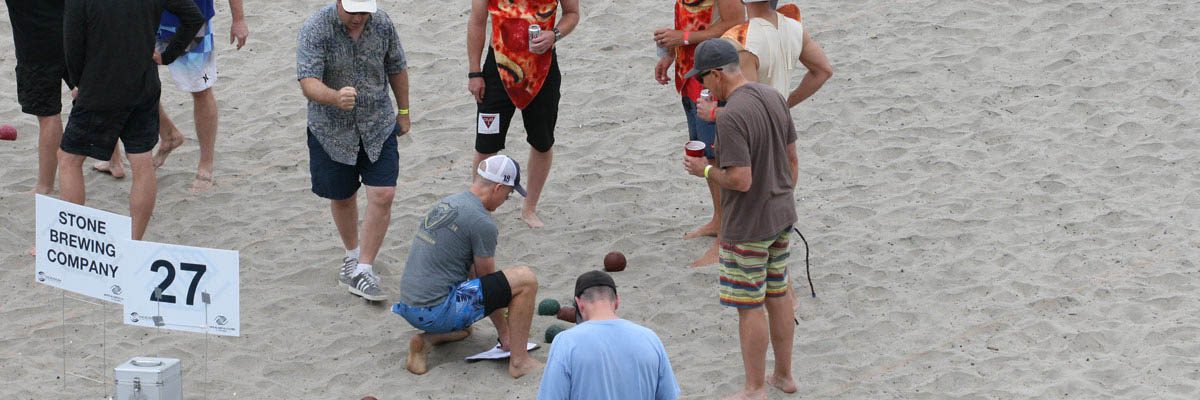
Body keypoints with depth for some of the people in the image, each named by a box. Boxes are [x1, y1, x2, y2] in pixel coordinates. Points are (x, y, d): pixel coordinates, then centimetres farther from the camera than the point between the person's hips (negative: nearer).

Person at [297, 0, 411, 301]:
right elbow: (308, 82, -30)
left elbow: (396, 69, 9)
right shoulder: (315, 29, -20)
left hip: (378, 126, 1)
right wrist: (336, 98, -49)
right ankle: (353, 254, 39)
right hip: (331, 130, -1)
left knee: (382, 195, -11)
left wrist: (403, 112, 15)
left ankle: (364, 270, -3)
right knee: (342, 197, 14)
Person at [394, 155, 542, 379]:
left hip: (408, 308, 9)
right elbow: (488, 283, -1)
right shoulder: (482, 222, -12)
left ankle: (428, 339, 11)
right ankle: (519, 361, -3)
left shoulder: (446, 203, 16)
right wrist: (504, 332, 14)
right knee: (525, 279, -9)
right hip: (437, 313, -9)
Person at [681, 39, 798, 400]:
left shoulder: (731, 117, -25)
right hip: (781, 216, 9)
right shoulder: (774, 98, 2)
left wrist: (705, 170, -9)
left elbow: (741, 180, -27)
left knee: (750, 305, 3)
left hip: (747, 226, -8)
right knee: (778, 295, 19)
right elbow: (792, 160, 9)